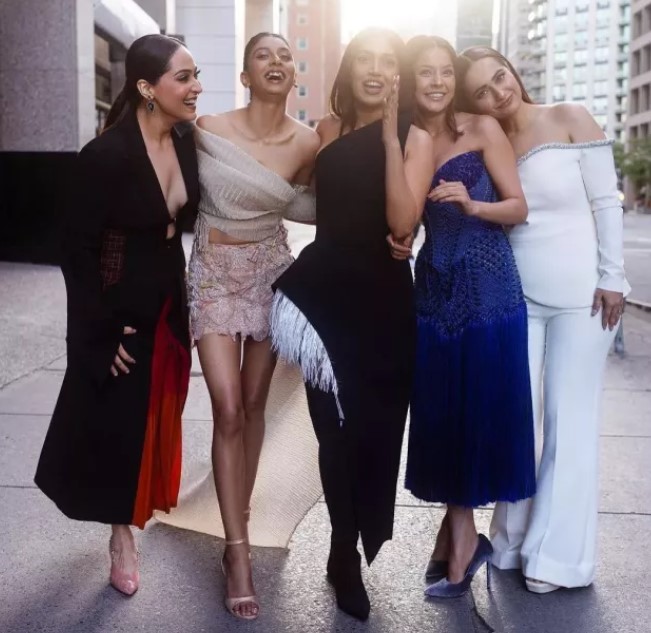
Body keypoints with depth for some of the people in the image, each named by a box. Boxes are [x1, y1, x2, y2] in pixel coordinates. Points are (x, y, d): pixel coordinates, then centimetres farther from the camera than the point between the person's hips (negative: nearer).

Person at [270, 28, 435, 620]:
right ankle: (349, 556, 24)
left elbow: (402, 222, -18)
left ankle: (348, 552, 31)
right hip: (325, 293, 2)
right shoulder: (326, 130, 6)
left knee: (375, 427, 6)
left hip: (383, 302, -1)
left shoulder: (415, 137, -2)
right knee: (336, 426, 4)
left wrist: (389, 137, -18)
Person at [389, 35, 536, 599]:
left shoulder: (483, 129, -2)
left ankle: (459, 534, 15)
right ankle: (462, 535, 20)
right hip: (434, 289, 4)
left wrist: (472, 204, -21)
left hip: (488, 287, -3)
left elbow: (519, 208, -3)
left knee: (481, 409, 0)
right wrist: (396, 240, -8)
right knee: (440, 412, 5)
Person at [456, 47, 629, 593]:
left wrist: (611, 277, -10)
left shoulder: (570, 119, -6)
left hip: (582, 295, -3)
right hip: (516, 297, 4)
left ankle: (556, 554, 13)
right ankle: (516, 539, 21)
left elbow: (607, 202, -6)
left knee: (569, 422, 3)